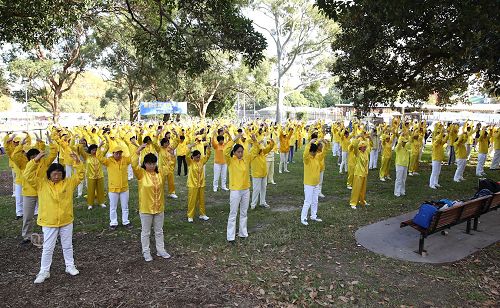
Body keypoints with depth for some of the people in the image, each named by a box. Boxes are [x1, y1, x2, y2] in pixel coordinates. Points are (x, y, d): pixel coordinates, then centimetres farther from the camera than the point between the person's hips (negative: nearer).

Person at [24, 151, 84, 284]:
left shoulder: (68, 183, -1)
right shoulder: (41, 184, -5)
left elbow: (80, 175, -3)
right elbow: (28, 175, -14)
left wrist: (77, 162, -16)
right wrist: (35, 161, -24)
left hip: (66, 221, 2)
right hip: (49, 222, -2)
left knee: (67, 246, 16)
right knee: (47, 248, 8)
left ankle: (70, 266, 31)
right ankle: (44, 271, 22)